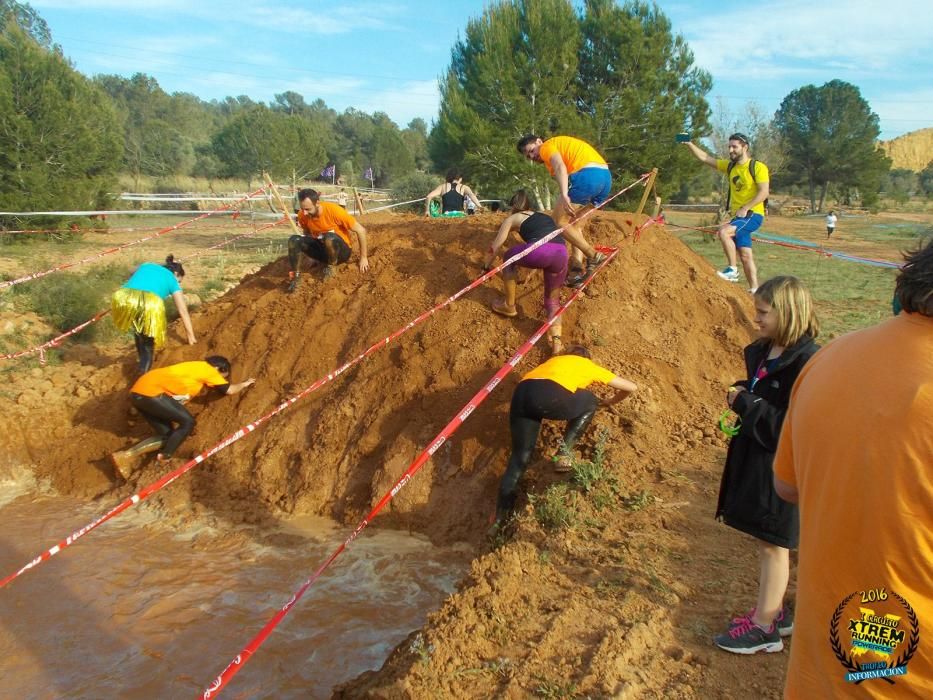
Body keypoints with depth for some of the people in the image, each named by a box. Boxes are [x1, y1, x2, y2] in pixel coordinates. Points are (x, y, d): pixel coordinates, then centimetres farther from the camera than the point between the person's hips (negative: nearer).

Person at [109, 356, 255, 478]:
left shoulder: (195, 369, 26)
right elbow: (229, 390, 6)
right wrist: (244, 384, 25)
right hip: (150, 392, -10)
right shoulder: (206, 369, 1)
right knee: (188, 422, -2)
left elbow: (178, 398, 29)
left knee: (167, 435, 11)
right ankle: (164, 460, 3)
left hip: (139, 392, 10)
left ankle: (124, 456, 2)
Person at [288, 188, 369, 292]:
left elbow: (361, 230, -19)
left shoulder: (333, 210, -27)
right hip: (321, 248, 4)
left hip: (341, 250, -4)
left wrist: (363, 258, -12)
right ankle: (293, 277, -16)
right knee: (294, 240, -21)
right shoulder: (302, 215, -13)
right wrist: (312, 254, 15)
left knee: (329, 237, -38)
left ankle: (331, 267, -12)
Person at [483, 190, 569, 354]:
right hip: (561, 253, 5)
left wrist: (487, 265, 44)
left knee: (509, 257, 27)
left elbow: (495, 248, 26)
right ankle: (556, 340, -1)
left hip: (539, 250, -5)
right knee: (552, 300, 21)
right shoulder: (545, 216, 38)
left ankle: (509, 306, 31)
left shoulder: (513, 218, 24)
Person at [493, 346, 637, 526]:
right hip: (550, 396, -5)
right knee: (590, 403, 25)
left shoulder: (555, 360, 41)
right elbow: (632, 388, 36)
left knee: (520, 456, 15)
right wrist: (610, 402, 54)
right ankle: (565, 453, 13)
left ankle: (500, 519, 11)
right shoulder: (590, 366, 31)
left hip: (521, 393, 5)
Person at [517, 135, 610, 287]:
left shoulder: (547, 146, 6)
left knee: (559, 220, 2)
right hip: (605, 176, 9)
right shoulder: (561, 145, 34)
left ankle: (593, 256, -5)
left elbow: (560, 167, -14)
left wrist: (564, 195, -29)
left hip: (587, 175, -9)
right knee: (573, 222, 20)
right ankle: (579, 268, 9)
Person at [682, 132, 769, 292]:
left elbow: (764, 193, -16)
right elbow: (704, 158, 7)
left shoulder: (758, 167, -8)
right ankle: (754, 289, 14)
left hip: (753, 215, -7)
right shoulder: (729, 166, 11)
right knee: (745, 255, 7)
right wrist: (689, 144, -5)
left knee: (723, 231, -28)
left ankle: (732, 269, -19)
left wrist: (745, 208, -22)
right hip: (738, 216, 7)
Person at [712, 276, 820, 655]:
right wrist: (742, 394, 1)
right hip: (754, 458, 9)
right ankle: (774, 611, 34)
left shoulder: (807, 363, -21)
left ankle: (763, 627, 18)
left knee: (772, 544, 4)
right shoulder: (761, 352, 7)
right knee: (766, 541, 18)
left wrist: (745, 403, -21)